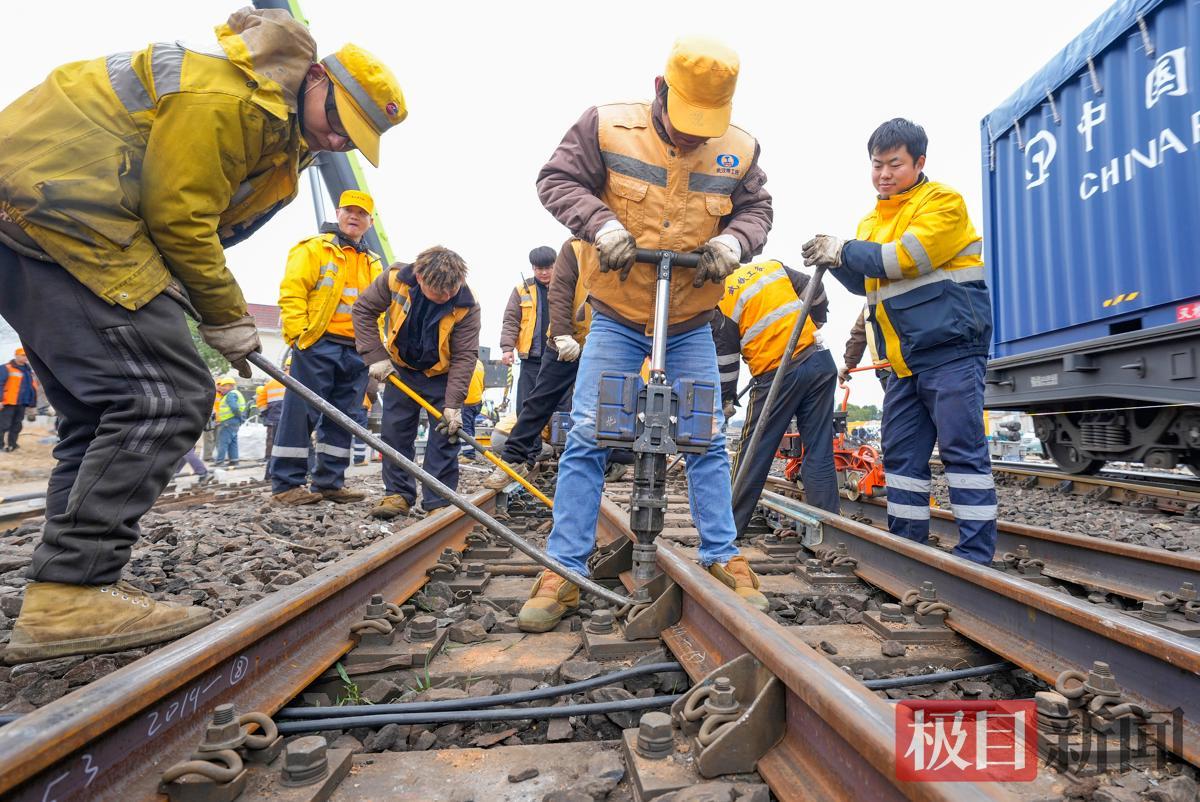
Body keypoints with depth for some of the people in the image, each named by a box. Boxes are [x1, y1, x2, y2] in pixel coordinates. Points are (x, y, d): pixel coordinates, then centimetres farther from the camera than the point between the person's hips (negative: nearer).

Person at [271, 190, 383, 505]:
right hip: (317, 345, -6)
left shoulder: (374, 264, 21)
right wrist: (298, 334, -14)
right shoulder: (314, 248, 4)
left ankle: (330, 482, 14)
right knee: (301, 412, -5)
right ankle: (286, 484, 2)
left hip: (356, 353, 6)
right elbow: (292, 291, -5)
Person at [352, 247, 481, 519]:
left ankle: (439, 502, 1)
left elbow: (465, 356, -25)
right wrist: (376, 357, -17)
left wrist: (453, 405, -30)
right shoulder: (395, 278, -24)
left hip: (442, 374, -2)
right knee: (395, 431, 3)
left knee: (445, 434, -6)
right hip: (402, 368, 2)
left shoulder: (466, 305, -28)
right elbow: (364, 310, -11)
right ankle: (398, 494, 14)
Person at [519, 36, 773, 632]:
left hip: (691, 327, 2)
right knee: (587, 439, -6)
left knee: (707, 441, 3)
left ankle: (722, 559, 20)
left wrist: (734, 239, -14)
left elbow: (756, 207, 9)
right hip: (616, 319, -2)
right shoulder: (608, 126, -8)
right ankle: (564, 572, 5)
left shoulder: (738, 150, -2)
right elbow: (557, 179, -5)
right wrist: (601, 222, -23)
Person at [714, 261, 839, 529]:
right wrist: (816, 323, 30)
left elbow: (724, 358, 1)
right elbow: (817, 292, 13)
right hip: (820, 362, 5)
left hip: (775, 376, -4)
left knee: (753, 454, 6)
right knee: (820, 452, 7)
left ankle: (732, 524, 15)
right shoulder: (773, 266, 12)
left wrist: (726, 400, 11)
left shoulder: (723, 300, -1)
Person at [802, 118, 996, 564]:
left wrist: (844, 251, -10)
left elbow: (909, 256, -17)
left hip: (950, 349, -8)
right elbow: (865, 283, 18)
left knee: (962, 449, -7)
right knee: (901, 455, 8)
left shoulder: (942, 201, -2)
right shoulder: (872, 221, 21)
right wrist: (836, 260, -1)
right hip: (905, 360, 8)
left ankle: (976, 557, -1)